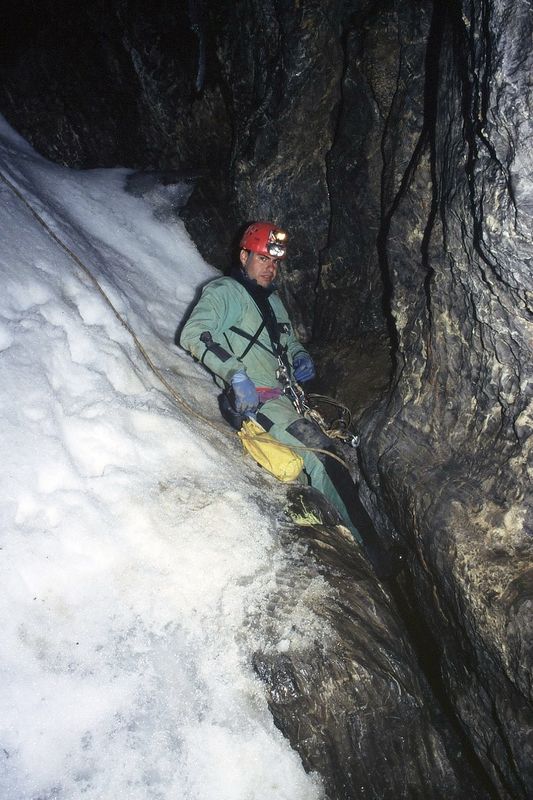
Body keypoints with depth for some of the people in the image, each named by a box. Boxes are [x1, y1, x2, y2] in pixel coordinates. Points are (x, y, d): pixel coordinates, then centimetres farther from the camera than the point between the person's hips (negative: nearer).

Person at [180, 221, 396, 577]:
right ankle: (365, 542, -16)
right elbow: (193, 334, -14)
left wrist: (300, 356, 11)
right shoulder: (224, 291, 2)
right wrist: (236, 373, -25)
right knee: (317, 450, -22)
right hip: (254, 398, -9)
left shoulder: (272, 299, 26)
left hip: (284, 397, 9)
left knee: (335, 452, -7)